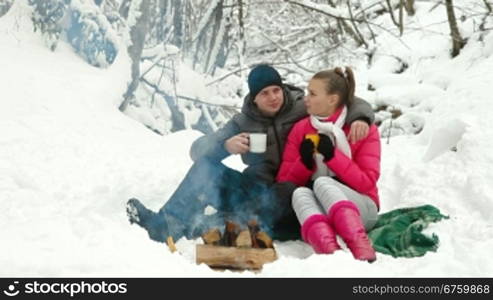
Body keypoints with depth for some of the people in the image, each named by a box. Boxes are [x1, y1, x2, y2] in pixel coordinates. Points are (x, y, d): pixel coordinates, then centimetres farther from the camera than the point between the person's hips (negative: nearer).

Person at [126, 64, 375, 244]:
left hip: (294, 196, -2)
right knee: (206, 164, -17)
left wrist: (359, 118, -25)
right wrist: (226, 146, -22)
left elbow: (350, 102, 0)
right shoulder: (244, 122, 8)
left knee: (287, 192, -39)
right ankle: (164, 224, -32)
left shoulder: (303, 108, 1)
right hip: (259, 190, 3)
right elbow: (198, 149, 1)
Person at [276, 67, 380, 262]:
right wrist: (304, 163, -13)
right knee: (300, 193, -30)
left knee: (322, 183, -32)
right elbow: (284, 183, 7)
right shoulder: (300, 129, 9)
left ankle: (361, 249, -51)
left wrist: (332, 156, -18)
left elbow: (367, 183, -8)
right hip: (318, 210, 3)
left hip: (360, 208, -2)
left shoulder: (364, 129, 1)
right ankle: (330, 253, -55)